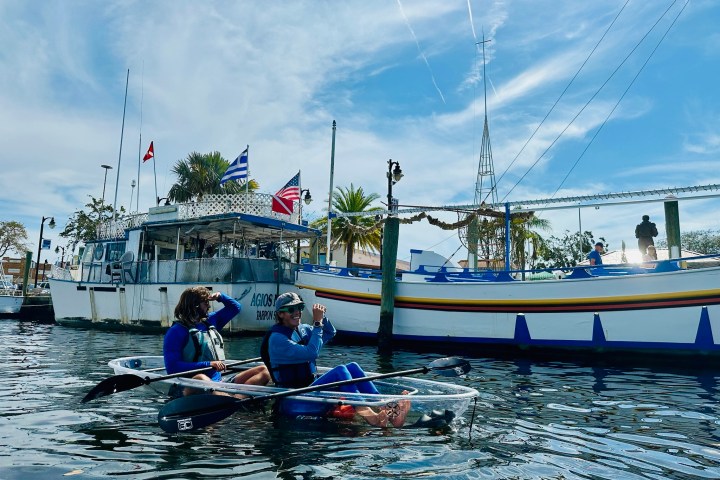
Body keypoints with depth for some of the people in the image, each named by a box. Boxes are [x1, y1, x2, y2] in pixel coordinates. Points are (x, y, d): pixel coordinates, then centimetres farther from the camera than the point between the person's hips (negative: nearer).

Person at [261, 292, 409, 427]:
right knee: (340, 371, -26)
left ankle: (386, 409, -23)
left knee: (352, 367, -10)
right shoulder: (277, 338, -13)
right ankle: (366, 414, -38)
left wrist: (322, 317, 3)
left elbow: (330, 333, 23)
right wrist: (317, 323, -18)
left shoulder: (301, 329, 14)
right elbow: (311, 353, -24)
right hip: (292, 402, -8)